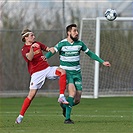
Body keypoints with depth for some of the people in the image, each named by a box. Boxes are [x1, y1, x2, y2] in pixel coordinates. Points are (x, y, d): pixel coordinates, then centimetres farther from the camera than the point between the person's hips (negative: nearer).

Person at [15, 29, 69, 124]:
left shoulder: (37, 44, 17)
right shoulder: (24, 49, -4)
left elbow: (48, 49, 28)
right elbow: (30, 58, -25)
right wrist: (31, 48, -41)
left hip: (47, 68, 5)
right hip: (36, 73, -5)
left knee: (62, 71, -21)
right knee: (32, 94, -10)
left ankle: (61, 97, -21)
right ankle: (21, 116, 2)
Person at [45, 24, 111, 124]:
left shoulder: (80, 43, 5)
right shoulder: (62, 44, -6)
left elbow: (90, 54, 16)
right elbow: (52, 51, -16)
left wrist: (102, 62, 16)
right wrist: (45, 57, -38)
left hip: (77, 73, 4)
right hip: (66, 72, -4)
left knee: (77, 100, -3)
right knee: (72, 90, -27)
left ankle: (65, 105, 32)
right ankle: (67, 118, -22)